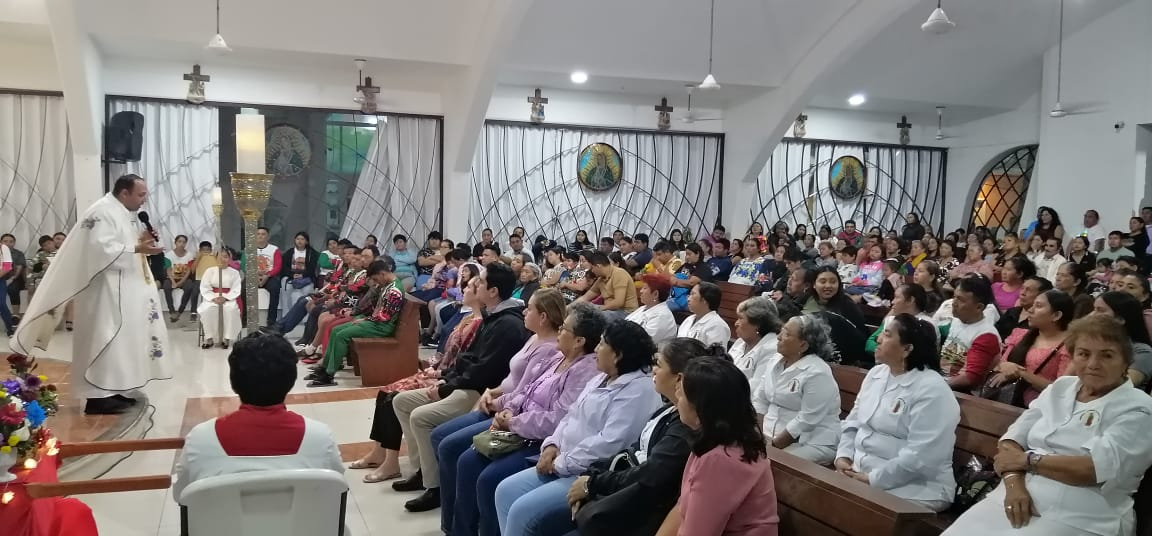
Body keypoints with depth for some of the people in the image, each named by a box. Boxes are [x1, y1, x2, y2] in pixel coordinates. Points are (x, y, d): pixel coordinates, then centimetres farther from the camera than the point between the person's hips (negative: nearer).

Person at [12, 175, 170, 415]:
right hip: (106, 290, -10)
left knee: (119, 337, 12)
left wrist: (141, 240, 3)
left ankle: (114, 389, 18)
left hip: (124, 289, 10)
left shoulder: (125, 213, 15)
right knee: (104, 337, -9)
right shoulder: (102, 212, -15)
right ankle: (98, 396, -5)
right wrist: (137, 248, -25)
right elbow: (102, 249, -24)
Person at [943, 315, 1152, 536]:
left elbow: (1099, 467, -16)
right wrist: (1014, 482, -11)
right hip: (1020, 496, 5)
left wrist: (1026, 460, -7)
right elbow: (1014, 438, 8)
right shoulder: (1060, 387, 15)